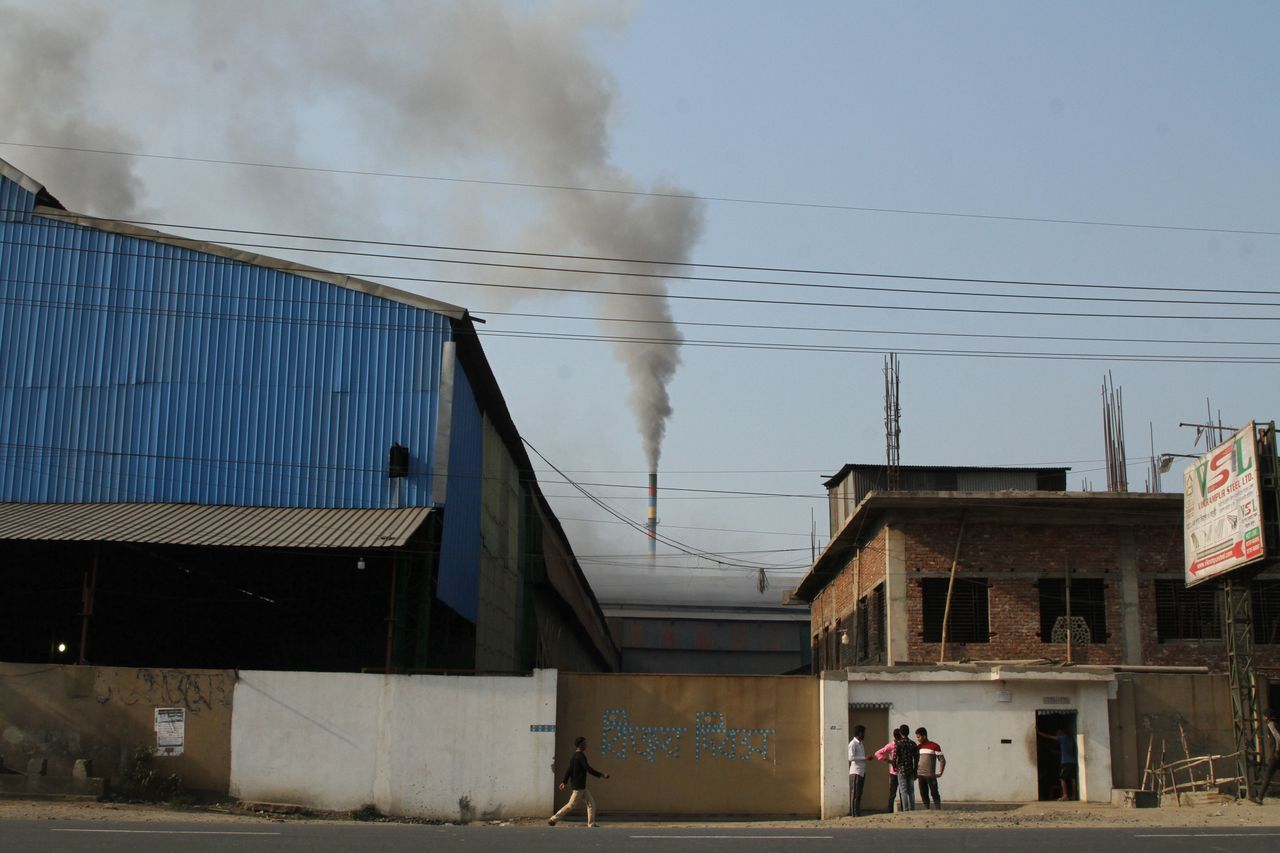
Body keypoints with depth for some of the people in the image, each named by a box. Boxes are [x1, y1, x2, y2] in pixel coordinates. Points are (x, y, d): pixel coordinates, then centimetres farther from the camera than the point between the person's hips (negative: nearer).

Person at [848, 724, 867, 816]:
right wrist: (864, 758, -16)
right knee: (855, 793, -7)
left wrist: (866, 758, 6)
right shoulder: (853, 744, -10)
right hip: (855, 772, -9)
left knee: (859, 793, 9)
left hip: (862, 772, 9)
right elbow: (851, 757, -17)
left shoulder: (860, 743, 18)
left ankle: (858, 812, 12)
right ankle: (854, 813, -7)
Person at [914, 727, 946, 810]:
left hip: (931, 775, -5)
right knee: (923, 794, 5)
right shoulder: (919, 747, 13)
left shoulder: (934, 746, -4)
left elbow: (942, 760, -4)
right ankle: (927, 810, 10)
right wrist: (915, 772, 11)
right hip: (920, 775, 5)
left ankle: (939, 810, -4)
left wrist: (940, 773, -11)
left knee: (934, 793, -5)